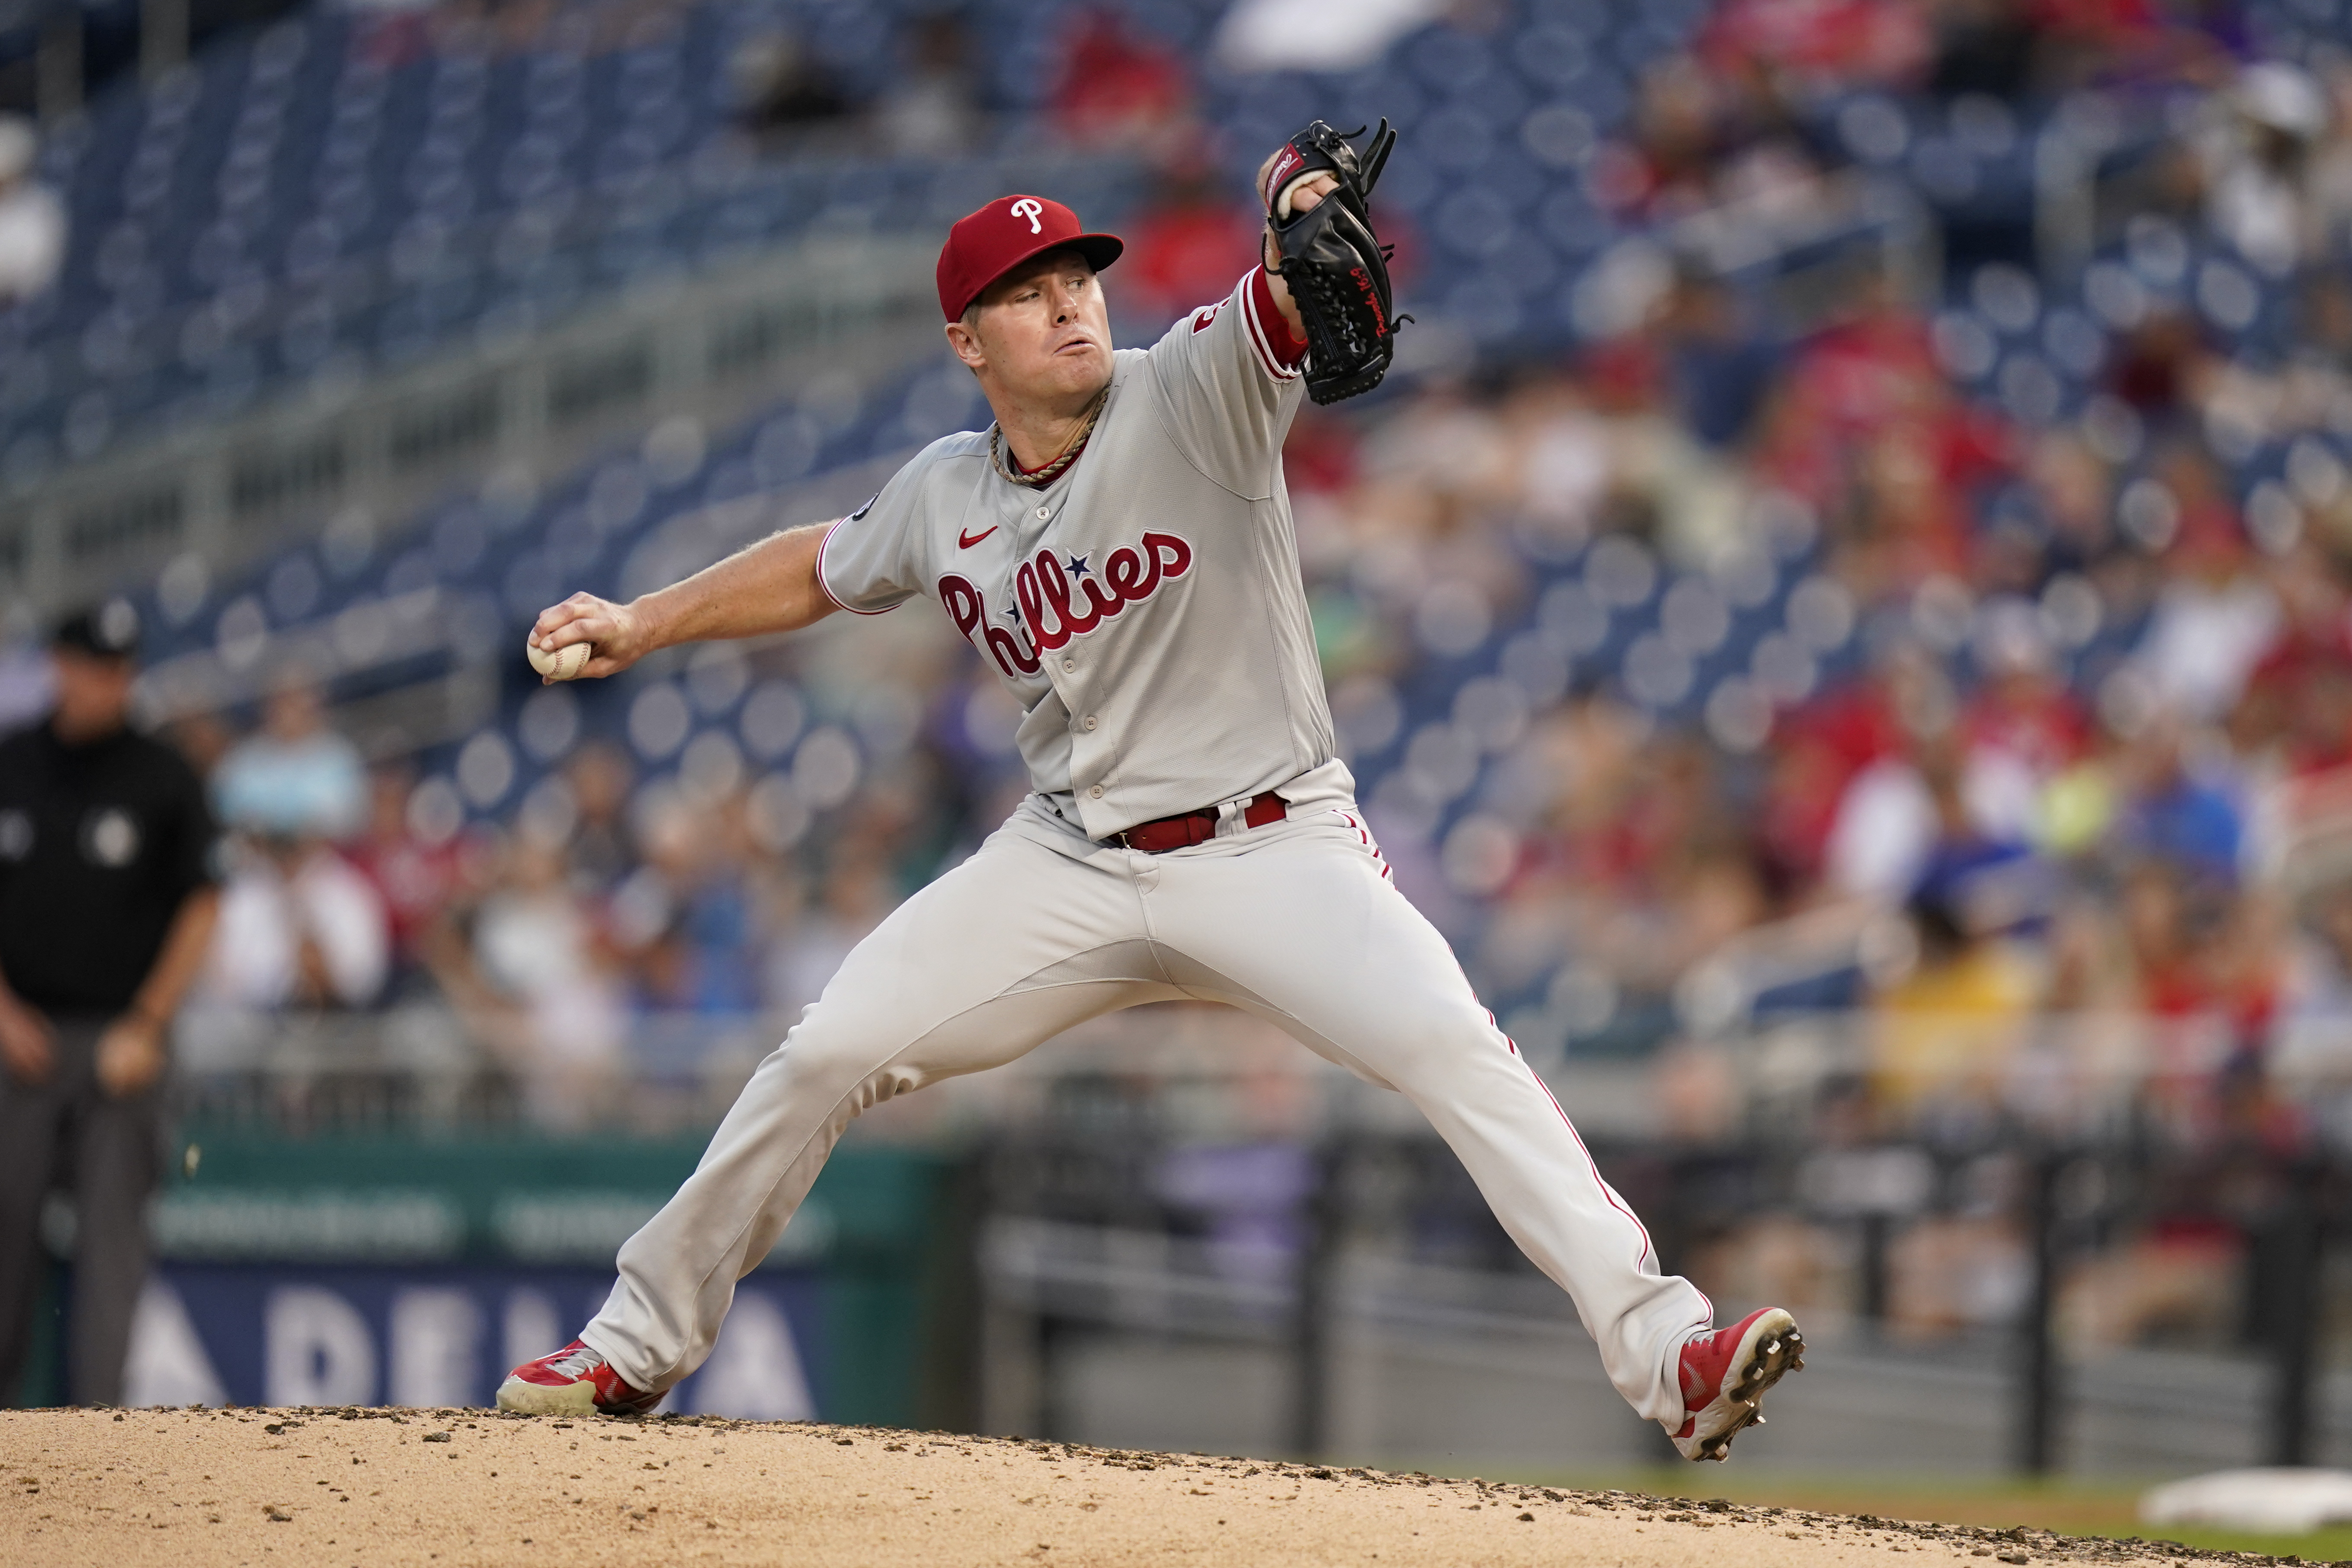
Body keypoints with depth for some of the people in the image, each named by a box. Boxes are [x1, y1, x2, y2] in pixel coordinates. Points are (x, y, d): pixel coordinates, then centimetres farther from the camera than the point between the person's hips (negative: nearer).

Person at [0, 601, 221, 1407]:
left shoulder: (164, 778, 0)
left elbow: (199, 909, 3)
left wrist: (146, 1027, -5)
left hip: (122, 1037, -2)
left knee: (111, 1233, -3)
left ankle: (98, 1414, -2)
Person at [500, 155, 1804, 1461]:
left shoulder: (1193, 395, -10)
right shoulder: (945, 497, 4)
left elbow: (1297, 306, -30)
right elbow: (823, 569, 24)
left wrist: (1306, 232, -53)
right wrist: (643, 623, 18)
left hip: (1274, 848, -4)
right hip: (1072, 862, 4)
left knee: (1455, 1051, -25)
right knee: (829, 1054, -1)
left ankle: (1666, 1354, -28)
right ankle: (641, 1342, 17)